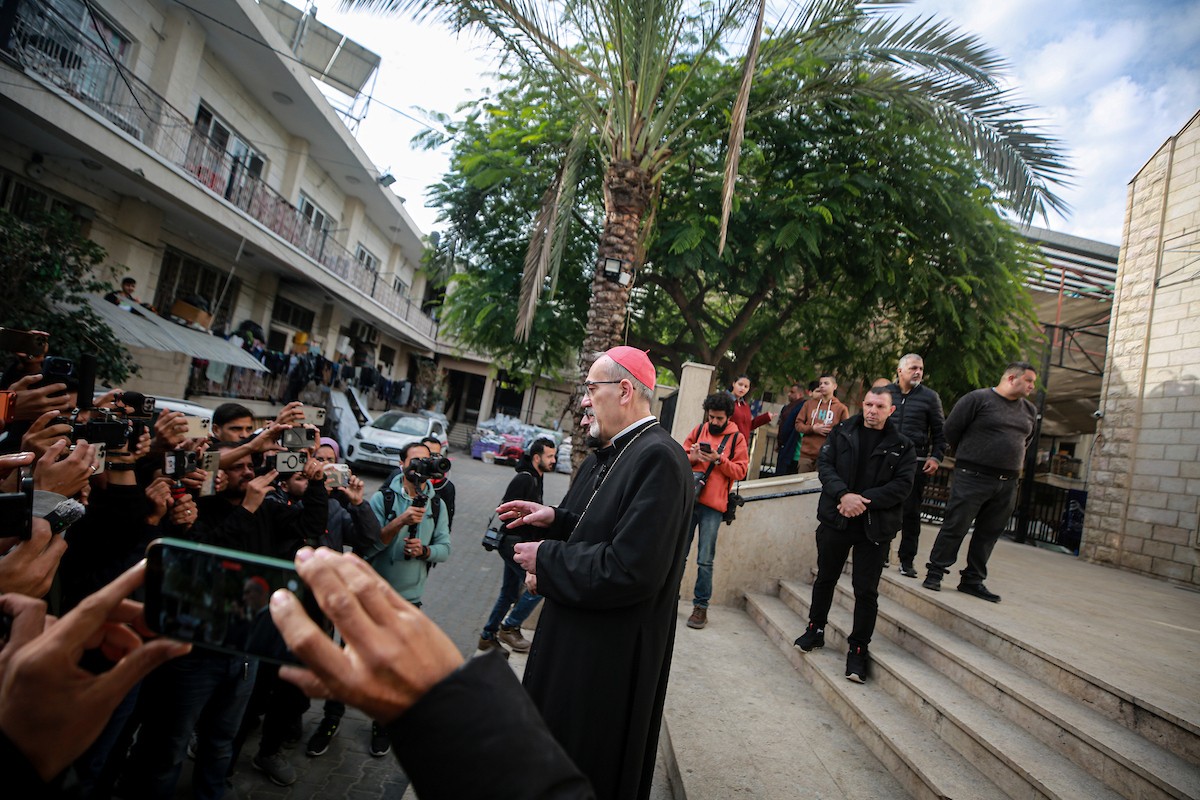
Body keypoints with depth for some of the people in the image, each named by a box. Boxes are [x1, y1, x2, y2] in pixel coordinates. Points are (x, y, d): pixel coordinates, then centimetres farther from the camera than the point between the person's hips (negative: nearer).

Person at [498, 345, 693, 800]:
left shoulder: (658, 459, -25)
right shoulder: (608, 455, 5)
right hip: (572, 636, 9)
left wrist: (546, 561, -19)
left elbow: (630, 570, -30)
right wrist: (555, 519, 0)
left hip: (610, 659, -9)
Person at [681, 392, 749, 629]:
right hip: (688, 499, 3)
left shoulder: (737, 438, 3)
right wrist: (691, 457, -7)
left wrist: (719, 460, -15)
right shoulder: (699, 430, 11)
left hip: (713, 505, -3)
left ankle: (701, 606, 10)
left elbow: (740, 470, -1)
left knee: (705, 560, 1)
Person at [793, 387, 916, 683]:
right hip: (835, 520, 2)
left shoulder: (901, 446, 0)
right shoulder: (841, 433, 3)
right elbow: (824, 465, -5)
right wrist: (844, 495, -22)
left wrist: (864, 501, -19)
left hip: (874, 526, -1)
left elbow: (902, 485, -8)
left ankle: (858, 649, 16)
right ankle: (815, 630, 34)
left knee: (866, 591, 2)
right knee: (825, 579, 15)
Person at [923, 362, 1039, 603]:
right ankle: (935, 572, 8)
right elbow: (951, 429, -3)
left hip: (1008, 483, 6)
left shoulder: (1029, 410, 13)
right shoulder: (978, 399, -7)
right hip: (972, 477, -6)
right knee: (955, 527, -3)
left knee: (989, 533, 9)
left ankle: (972, 580, 19)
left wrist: (1011, 460, 18)